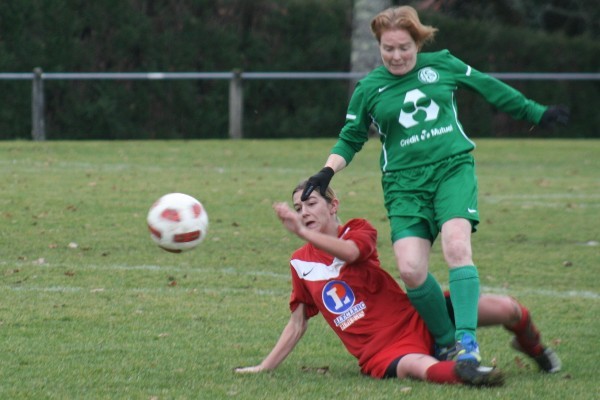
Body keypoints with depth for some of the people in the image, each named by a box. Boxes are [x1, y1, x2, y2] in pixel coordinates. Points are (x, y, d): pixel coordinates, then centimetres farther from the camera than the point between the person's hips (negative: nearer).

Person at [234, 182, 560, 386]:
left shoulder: (358, 230, 4)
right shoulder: (300, 263, 12)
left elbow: (350, 252, -22)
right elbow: (298, 322, 19)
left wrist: (303, 232, -30)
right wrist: (264, 367, 16)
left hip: (416, 319, 1)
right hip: (380, 352, -1)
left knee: (505, 309, -13)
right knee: (417, 366, -42)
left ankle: (532, 346, 19)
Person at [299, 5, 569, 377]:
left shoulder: (443, 65, 6)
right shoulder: (369, 89, 6)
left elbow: (489, 87, 19)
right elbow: (350, 139, 15)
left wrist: (535, 112, 25)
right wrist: (327, 172, -2)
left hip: (453, 168, -1)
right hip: (404, 183, 1)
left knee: (456, 245, -26)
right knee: (411, 270, -16)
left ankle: (467, 340, -25)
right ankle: (446, 342, 3)